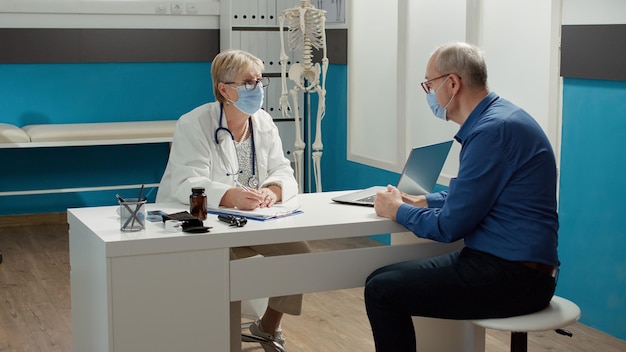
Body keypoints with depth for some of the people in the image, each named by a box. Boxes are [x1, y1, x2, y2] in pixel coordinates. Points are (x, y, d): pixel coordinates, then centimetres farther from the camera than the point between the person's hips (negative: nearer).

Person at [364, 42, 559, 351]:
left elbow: (449, 227, -18)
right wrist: (422, 201, 15)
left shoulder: (494, 130, -20)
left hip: (513, 278, -10)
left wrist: (398, 210, -1)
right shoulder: (494, 119, 11)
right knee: (385, 278, 12)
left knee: (381, 290, -13)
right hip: (511, 266, 10)